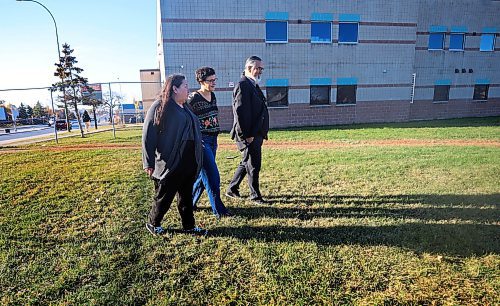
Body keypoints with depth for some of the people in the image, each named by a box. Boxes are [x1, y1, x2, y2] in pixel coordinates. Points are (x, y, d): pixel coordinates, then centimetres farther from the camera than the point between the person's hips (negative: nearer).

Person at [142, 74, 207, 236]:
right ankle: (153, 224, 30)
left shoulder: (185, 108, 15)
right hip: (170, 164, -7)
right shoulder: (159, 107, -9)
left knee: (186, 196, 15)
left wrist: (196, 160, 19)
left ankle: (189, 226, 27)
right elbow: (148, 136, -12)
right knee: (164, 196, 8)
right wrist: (149, 163, -15)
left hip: (188, 163, 7)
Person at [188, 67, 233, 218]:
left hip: (212, 140, 8)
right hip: (200, 141, -8)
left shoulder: (213, 96, 11)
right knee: (212, 176, -6)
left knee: (203, 174, 13)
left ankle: (189, 203, 30)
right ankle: (218, 208, 6)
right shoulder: (193, 98, -13)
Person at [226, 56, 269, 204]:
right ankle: (255, 195, 15)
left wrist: (261, 134, 19)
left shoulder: (253, 85, 18)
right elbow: (240, 112, -21)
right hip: (248, 135, -10)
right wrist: (246, 135, -20)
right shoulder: (243, 86, -14)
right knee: (253, 165, 0)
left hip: (256, 134, 10)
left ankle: (232, 189, 31)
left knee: (247, 163, 18)